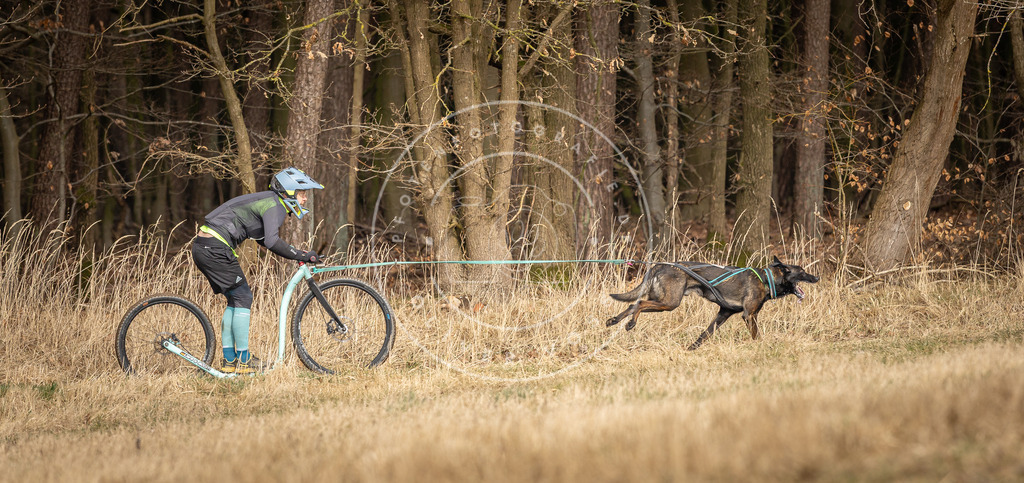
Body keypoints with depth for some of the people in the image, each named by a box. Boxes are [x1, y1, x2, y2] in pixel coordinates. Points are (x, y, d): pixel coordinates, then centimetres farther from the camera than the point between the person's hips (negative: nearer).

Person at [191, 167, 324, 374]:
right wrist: (301, 256, -22)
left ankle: (229, 360, 14)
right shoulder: (274, 206, -13)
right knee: (243, 297, -5)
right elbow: (272, 242, -28)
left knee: (235, 300, 14)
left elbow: (264, 239, 29)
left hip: (203, 247, 10)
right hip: (215, 248, -10)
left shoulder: (270, 202, 19)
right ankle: (243, 361, -4)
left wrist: (298, 253, 19)